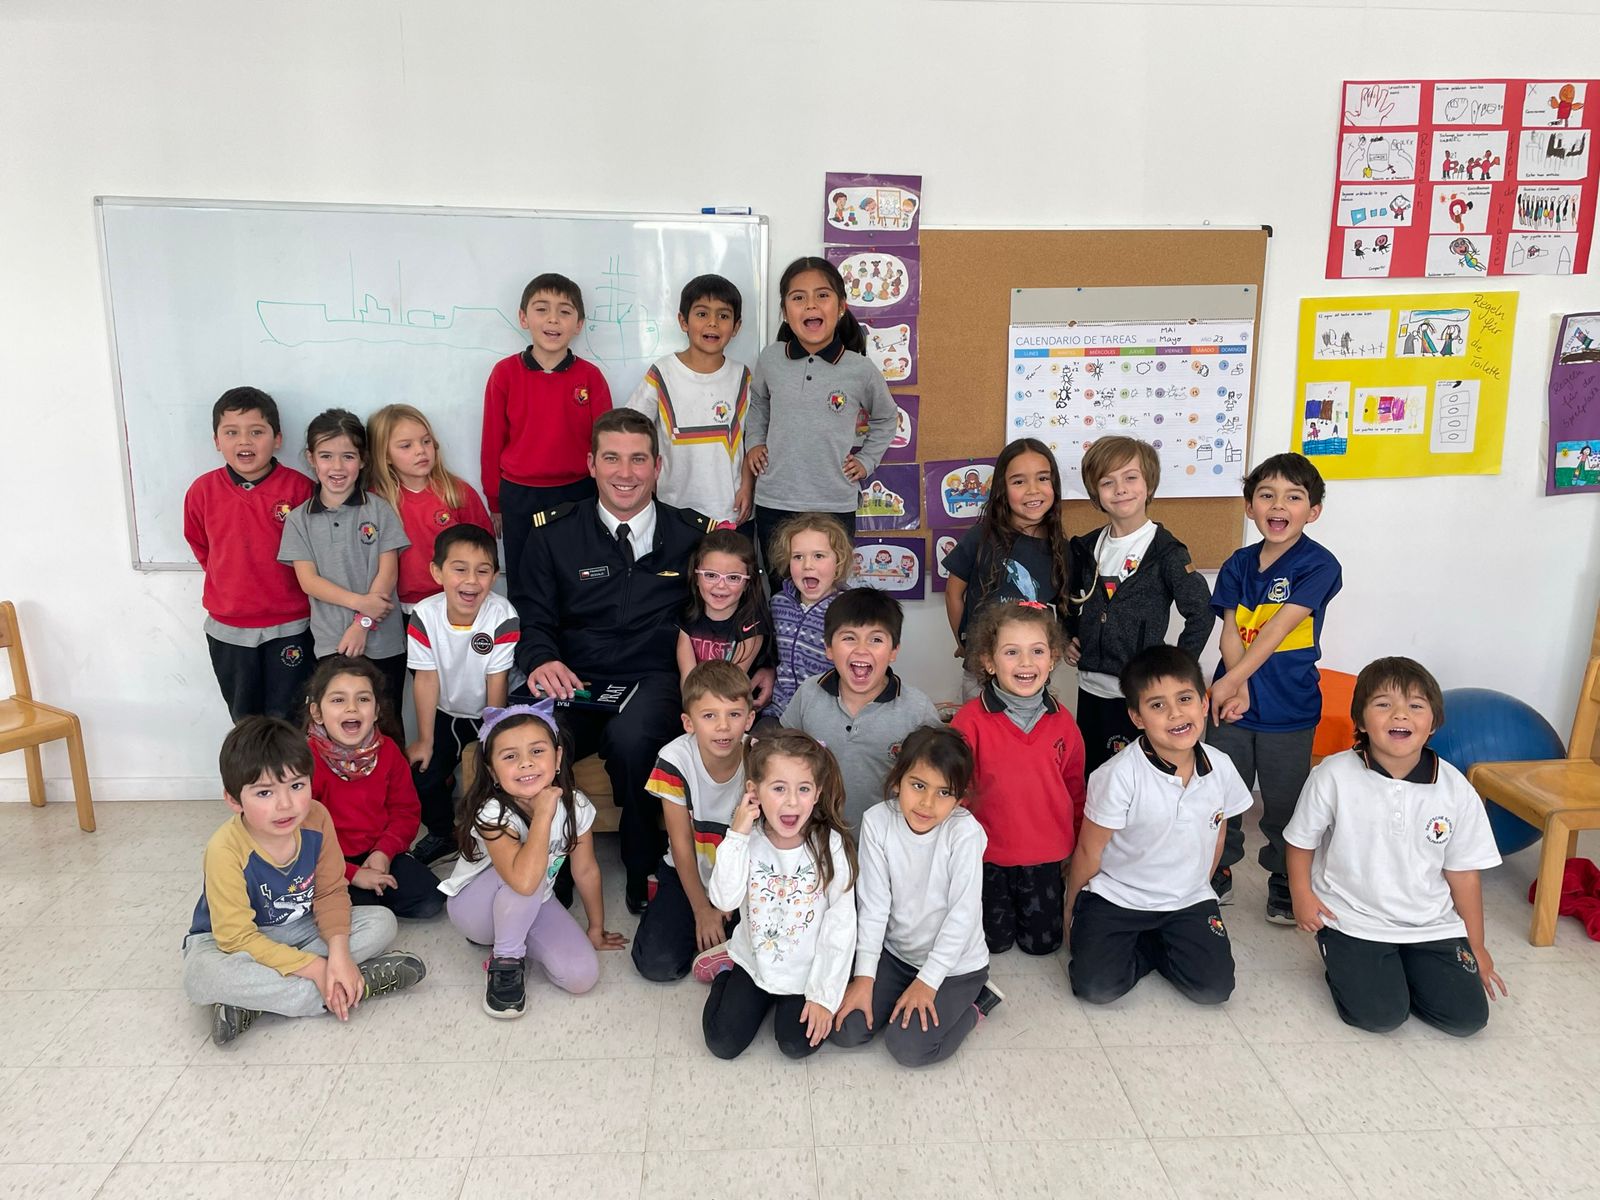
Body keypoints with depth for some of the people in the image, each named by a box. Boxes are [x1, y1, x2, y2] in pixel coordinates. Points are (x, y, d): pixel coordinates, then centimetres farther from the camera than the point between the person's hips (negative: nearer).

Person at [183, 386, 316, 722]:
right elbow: (201, 547, 12)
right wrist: (230, 584, 9)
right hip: (228, 628, 3)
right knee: (245, 723, 18)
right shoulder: (202, 491, -4)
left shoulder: (300, 488, -13)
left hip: (289, 626, -3)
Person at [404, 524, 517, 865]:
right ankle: (442, 833, 26)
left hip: (487, 717, -2)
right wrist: (424, 740, -7)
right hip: (445, 714, 3)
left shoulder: (503, 617, -27)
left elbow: (497, 683, -20)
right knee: (423, 775, -5)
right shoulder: (424, 615, -20)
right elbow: (427, 679, -13)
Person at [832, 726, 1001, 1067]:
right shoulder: (877, 821, -15)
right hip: (895, 952, 4)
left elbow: (963, 915, -19)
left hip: (954, 964, -3)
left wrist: (927, 981, -18)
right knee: (845, 1030, -8)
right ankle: (900, 998, 17)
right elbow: (873, 904, -11)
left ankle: (975, 1003, 7)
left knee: (908, 1046, -16)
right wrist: (864, 977, -13)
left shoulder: (965, 833, -24)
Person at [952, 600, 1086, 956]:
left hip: (1045, 854, 2)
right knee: (995, 941, 10)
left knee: (1043, 942, 13)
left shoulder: (1062, 722, -5)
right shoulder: (971, 720, -17)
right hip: (988, 851, -2)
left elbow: (1075, 789, 8)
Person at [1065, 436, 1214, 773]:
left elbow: (1201, 613, -9)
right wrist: (1067, 639, 8)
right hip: (1090, 687, 5)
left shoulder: (1166, 551, -9)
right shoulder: (1087, 547, 6)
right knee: (1090, 775, 16)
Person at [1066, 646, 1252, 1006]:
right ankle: (1146, 947, 12)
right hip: (1116, 897, -3)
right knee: (1096, 988, -17)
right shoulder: (1119, 775, -24)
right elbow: (1089, 851, -11)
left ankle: (1155, 945, 16)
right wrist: (1071, 909, -1)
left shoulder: (1220, 768, -9)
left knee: (1214, 988, -11)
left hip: (1188, 900, 4)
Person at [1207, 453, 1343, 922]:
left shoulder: (1319, 565, -10)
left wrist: (1230, 680, -23)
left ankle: (1286, 887, 29)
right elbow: (1230, 633, -3)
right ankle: (1216, 875, 31)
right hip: (1233, 704, 4)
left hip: (1290, 711, -3)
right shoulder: (1238, 564, 4)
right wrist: (1238, 688, -19)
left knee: (1285, 805, 9)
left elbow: (1278, 629, -18)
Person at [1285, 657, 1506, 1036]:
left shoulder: (1457, 791, -7)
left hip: (1432, 926, 3)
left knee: (1468, 1017, -5)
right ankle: (1343, 962, 16)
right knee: (1380, 1015, -15)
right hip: (1353, 921, -3)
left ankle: (1395, 969, 21)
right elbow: (1302, 840, 0)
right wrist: (1302, 895, -11)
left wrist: (1476, 947, 9)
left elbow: (1463, 873, 3)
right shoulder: (1333, 776, -14)